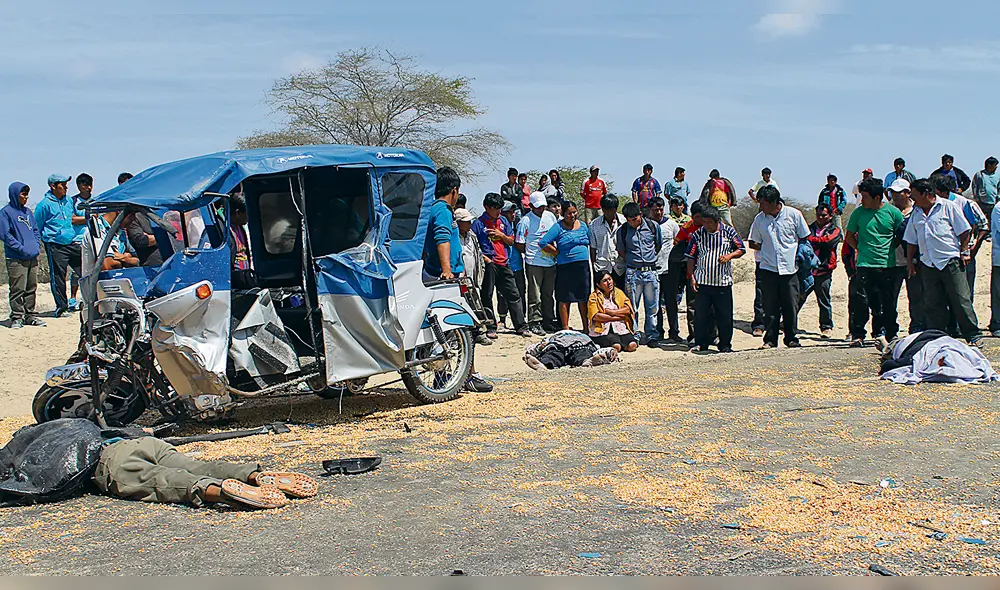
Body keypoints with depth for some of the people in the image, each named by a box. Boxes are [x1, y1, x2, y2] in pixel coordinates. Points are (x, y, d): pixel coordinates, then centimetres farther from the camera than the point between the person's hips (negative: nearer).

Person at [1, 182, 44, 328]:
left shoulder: (28, 211, 15)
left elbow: (35, 230, 21)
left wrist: (37, 246, 5)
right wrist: (21, 248, -15)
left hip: (33, 257, 6)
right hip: (16, 259, -6)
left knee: (31, 288, 10)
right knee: (18, 289, -6)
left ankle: (30, 315, 17)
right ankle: (17, 317, -1)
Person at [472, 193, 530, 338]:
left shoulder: (503, 221, 14)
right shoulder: (478, 224, -1)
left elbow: (511, 241, 16)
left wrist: (501, 235, -2)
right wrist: (483, 257, -15)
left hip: (504, 264, 4)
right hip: (489, 264, -4)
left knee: (513, 295, 4)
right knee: (487, 296, 0)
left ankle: (521, 326, 8)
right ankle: (491, 327, 8)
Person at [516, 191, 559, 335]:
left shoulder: (550, 216, 9)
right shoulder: (526, 221, -8)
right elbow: (519, 245, -8)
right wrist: (531, 253, -3)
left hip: (551, 262, 6)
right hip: (534, 264, -6)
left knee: (549, 294, 13)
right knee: (535, 296, -3)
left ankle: (549, 321, 23)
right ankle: (535, 323, 3)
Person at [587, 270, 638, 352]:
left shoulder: (619, 292, 15)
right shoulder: (594, 297, 2)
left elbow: (628, 309, 3)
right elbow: (596, 316, -11)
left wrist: (611, 312, -9)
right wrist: (618, 317, -8)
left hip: (620, 328, 4)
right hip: (603, 329, -4)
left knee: (632, 345, -22)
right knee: (616, 347, -31)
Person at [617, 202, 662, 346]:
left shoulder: (653, 226, 1)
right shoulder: (623, 230, -1)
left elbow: (659, 245, 16)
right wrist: (632, 261, 7)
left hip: (651, 270, 1)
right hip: (633, 273, -1)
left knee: (652, 307, 5)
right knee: (632, 308, 1)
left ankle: (651, 336, 14)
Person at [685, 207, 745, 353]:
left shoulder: (728, 232, 3)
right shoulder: (698, 234, 5)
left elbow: (741, 249, 10)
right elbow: (691, 257, 8)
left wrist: (730, 255, -10)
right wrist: (692, 276, 0)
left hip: (723, 282, 0)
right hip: (702, 281, 0)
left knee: (724, 315, 3)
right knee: (701, 315, 2)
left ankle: (725, 344, 15)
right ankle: (702, 343, 13)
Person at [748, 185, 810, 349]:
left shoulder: (794, 214, -1)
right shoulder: (759, 219, 4)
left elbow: (804, 239, 7)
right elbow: (753, 243, 14)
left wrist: (798, 255, -1)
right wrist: (767, 249, 2)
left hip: (789, 268, -1)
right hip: (768, 268, 1)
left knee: (791, 306, 2)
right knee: (770, 306, 2)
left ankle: (791, 338, 14)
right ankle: (770, 339, 10)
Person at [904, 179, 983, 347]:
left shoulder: (949, 207, 0)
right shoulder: (916, 213, 16)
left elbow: (965, 231, 0)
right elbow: (911, 241, 20)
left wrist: (964, 252, -5)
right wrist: (911, 262, 15)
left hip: (951, 262, -5)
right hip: (928, 265, 5)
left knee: (961, 301, -4)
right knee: (933, 305, 4)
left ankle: (974, 336, 4)